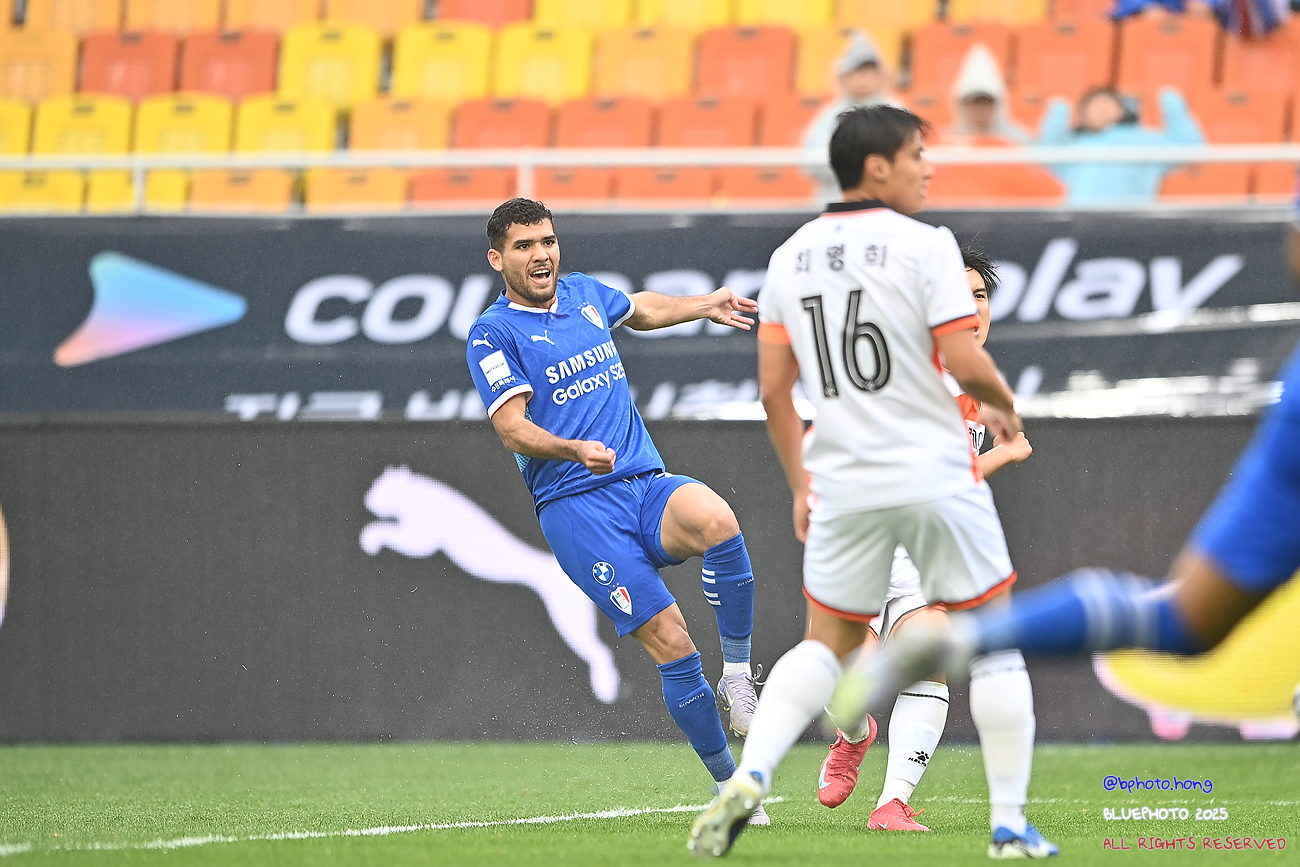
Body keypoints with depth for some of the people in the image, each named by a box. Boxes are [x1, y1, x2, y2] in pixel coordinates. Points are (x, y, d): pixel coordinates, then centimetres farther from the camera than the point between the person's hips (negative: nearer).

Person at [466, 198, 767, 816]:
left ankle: (737, 670, -17)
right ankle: (730, 786, -6)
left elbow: (640, 310, 41)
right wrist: (576, 450, -29)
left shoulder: (585, 294, 17)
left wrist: (705, 306, 30)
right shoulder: (493, 334, -1)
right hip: (575, 505, -4)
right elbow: (513, 428, -12)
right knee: (671, 643, -16)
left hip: (647, 484, 4)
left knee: (717, 521, -32)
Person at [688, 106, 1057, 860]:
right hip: (937, 478, -4)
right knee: (994, 642, 8)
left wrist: (800, 485, 18)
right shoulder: (924, 246, -10)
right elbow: (967, 364, -15)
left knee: (826, 645, 17)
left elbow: (774, 390, 8)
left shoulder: (790, 257, 7)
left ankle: (749, 777, -5)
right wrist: (1006, 408, 6)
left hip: (843, 484, 4)